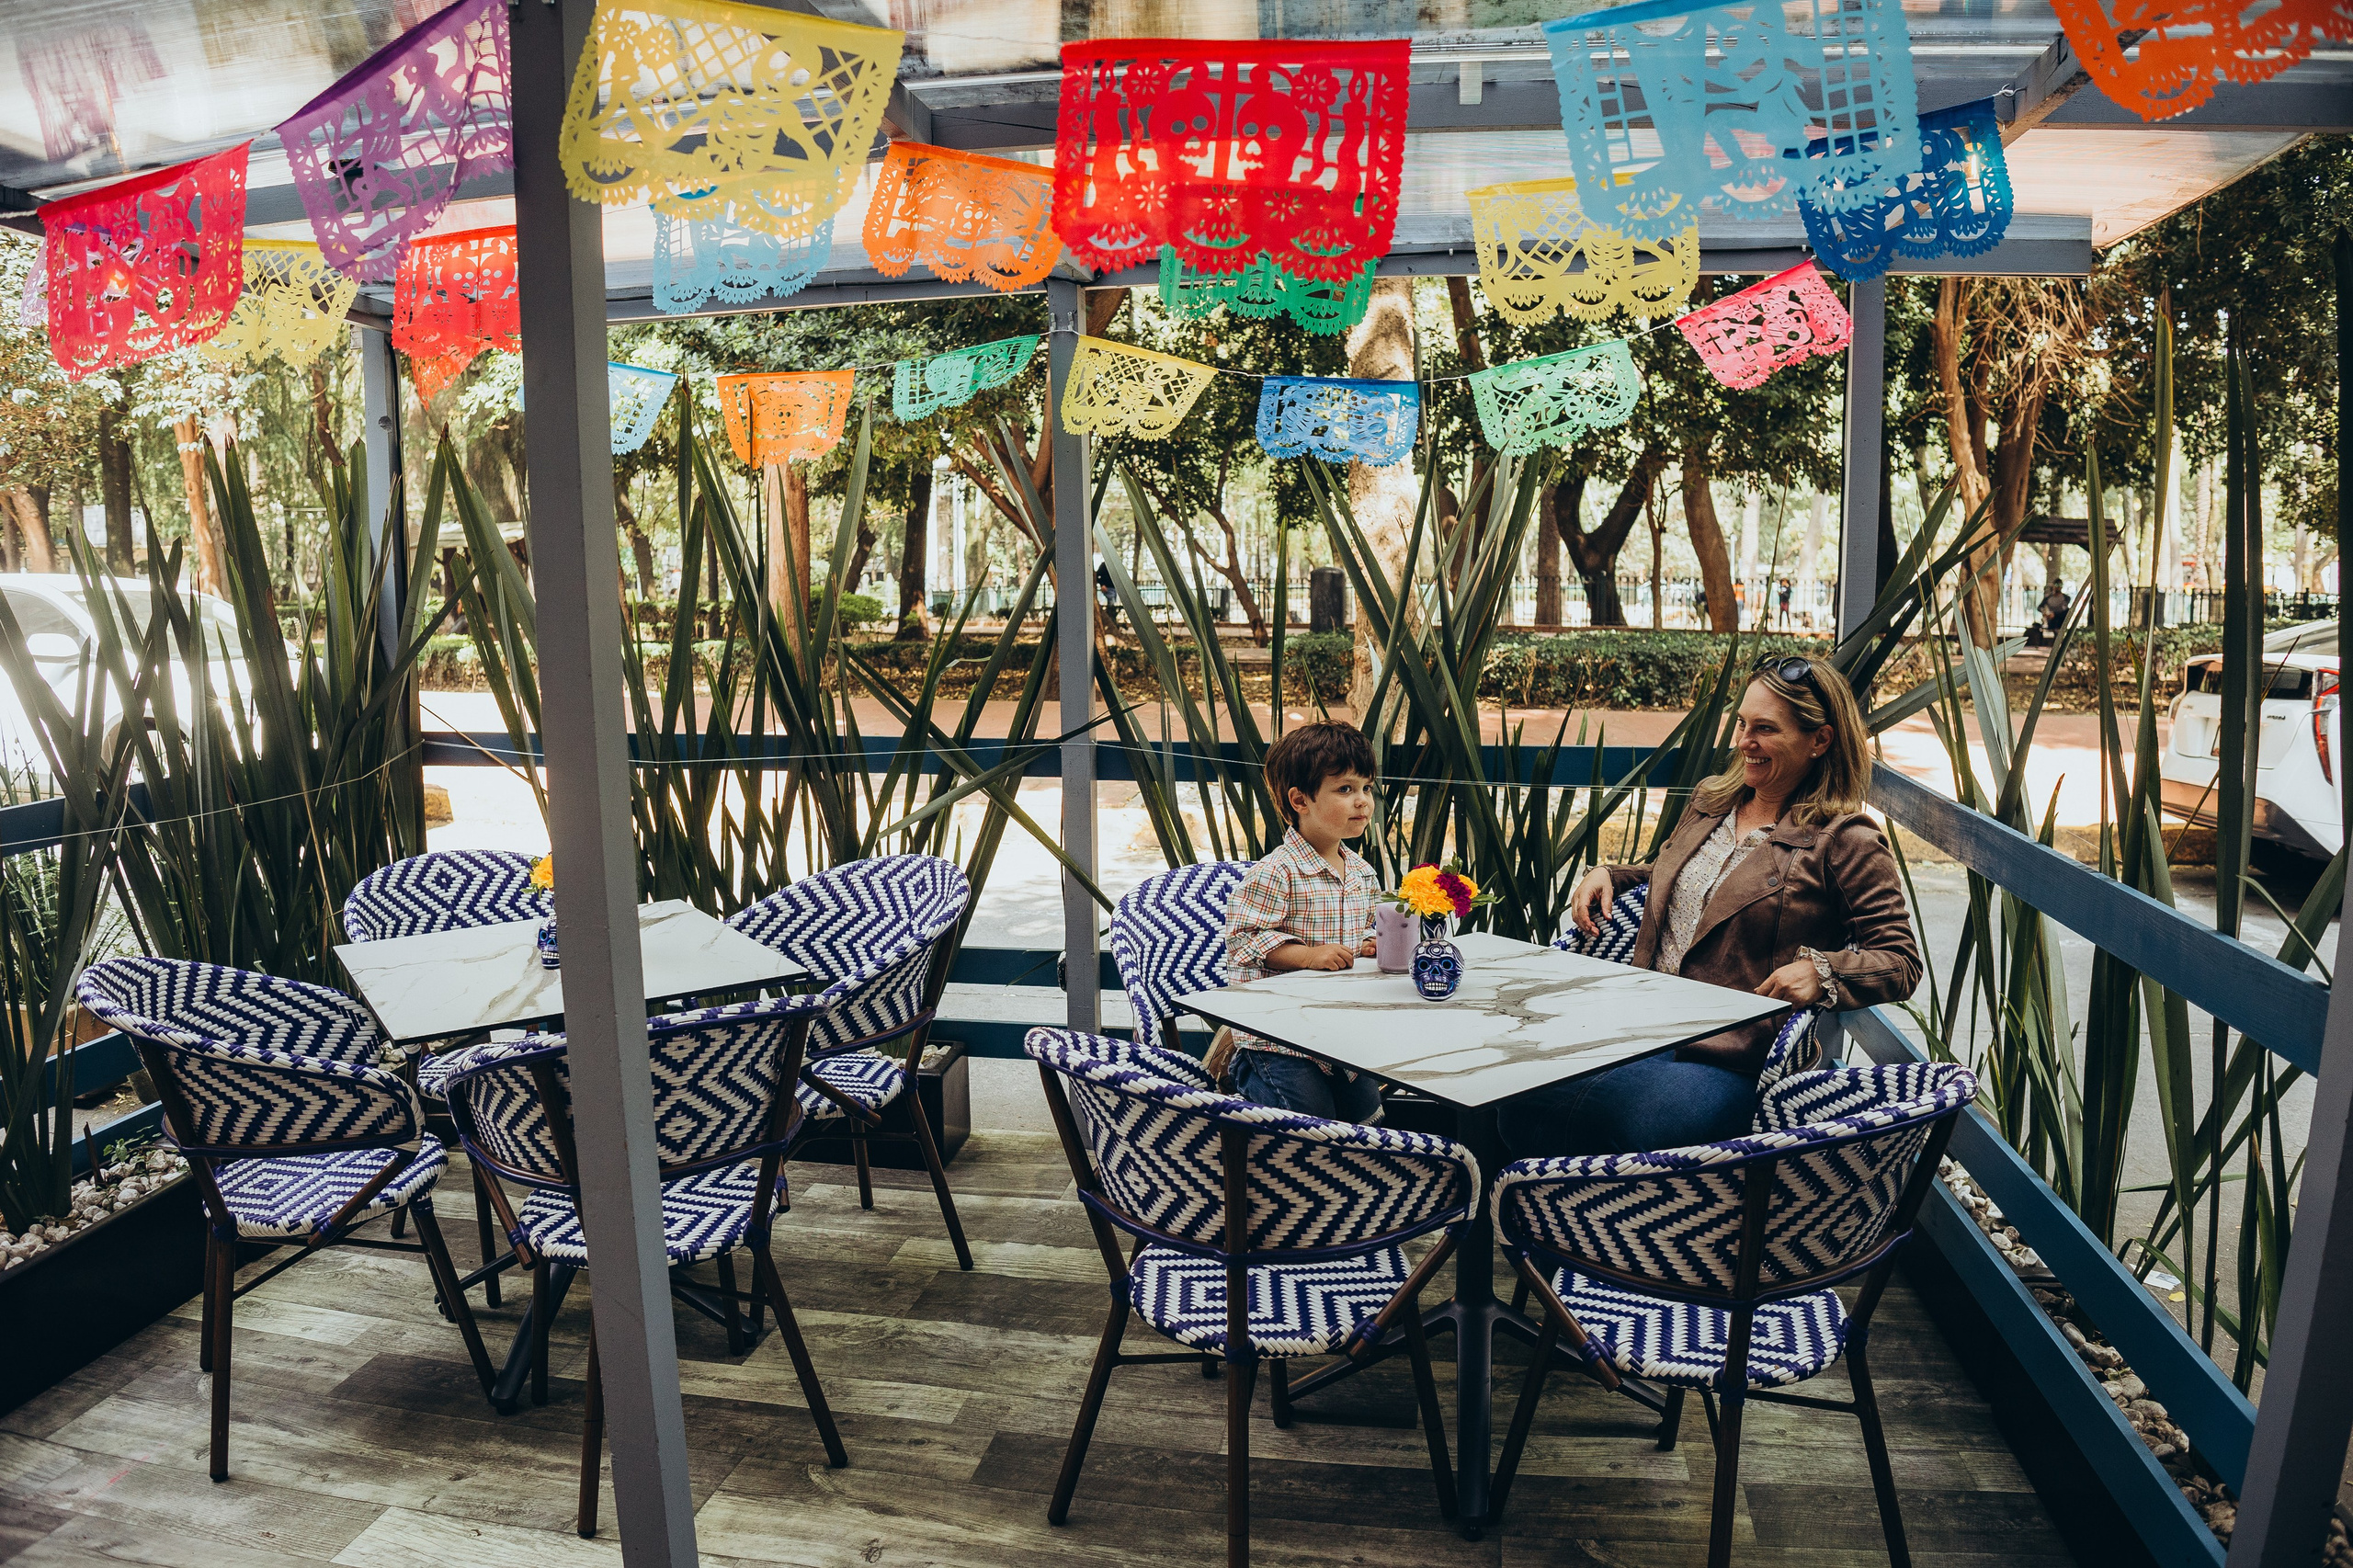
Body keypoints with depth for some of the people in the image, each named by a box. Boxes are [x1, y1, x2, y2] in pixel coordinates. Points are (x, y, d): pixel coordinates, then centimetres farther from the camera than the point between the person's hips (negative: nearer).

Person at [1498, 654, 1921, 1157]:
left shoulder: (1844, 842, -1)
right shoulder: (1711, 800, 19)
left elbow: (1901, 962, -3)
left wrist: (1819, 969, -22)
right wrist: (1608, 875, 16)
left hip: (1728, 1061, -5)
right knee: (1514, 1106, -22)